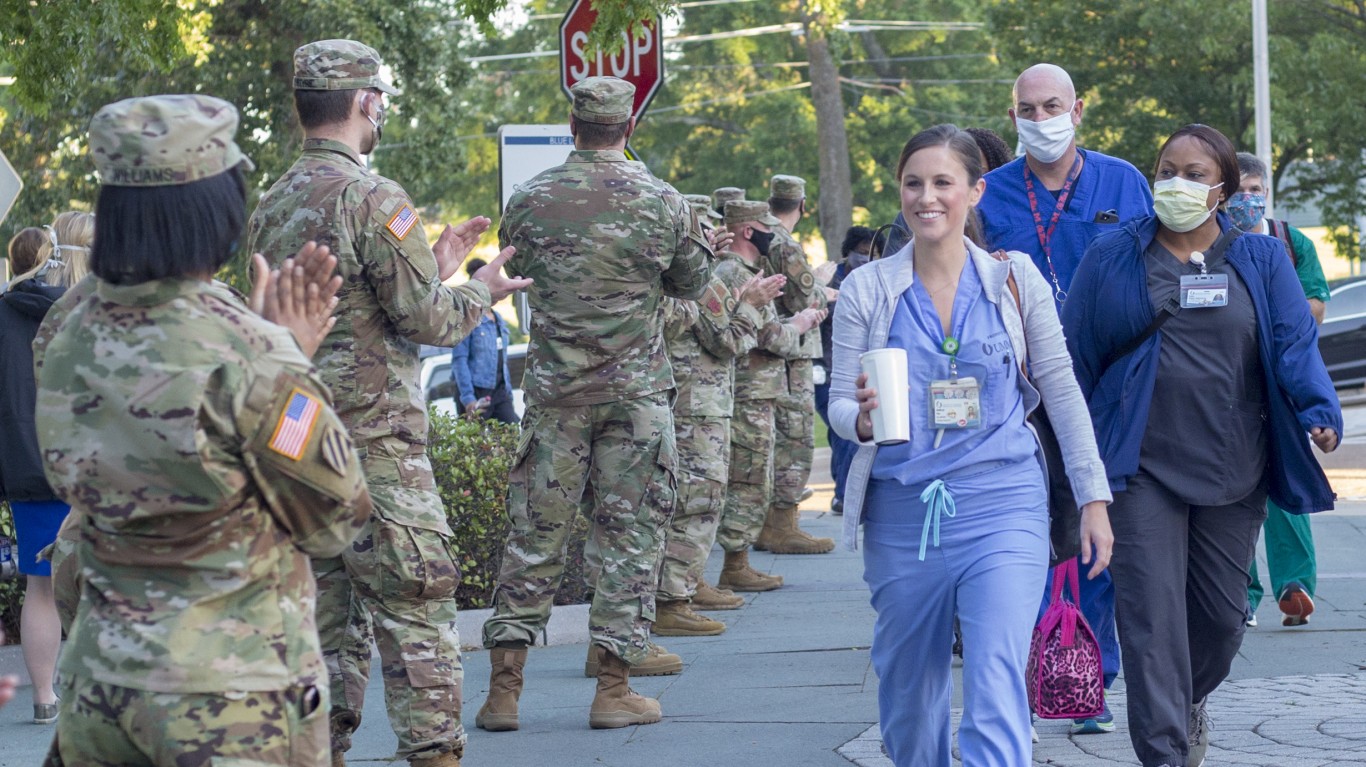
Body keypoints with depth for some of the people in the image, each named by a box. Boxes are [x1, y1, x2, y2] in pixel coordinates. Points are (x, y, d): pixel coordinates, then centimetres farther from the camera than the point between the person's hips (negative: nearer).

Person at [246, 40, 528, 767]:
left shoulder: (272, 206, 12)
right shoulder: (374, 199, -13)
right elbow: (426, 320, -12)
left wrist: (431, 266, 22)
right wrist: (478, 292, 7)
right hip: (373, 433, -8)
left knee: (328, 602, 13)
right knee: (416, 601, -4)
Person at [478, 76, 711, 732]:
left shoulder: (530, 201, -3)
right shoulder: (663, 202, -5)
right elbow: (692, 285, 9)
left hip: (554, 390, 1)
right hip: (638, 390, -1)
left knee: (535, 535, 6)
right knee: (630, 535, 5)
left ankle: (504, 687, 5)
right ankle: (614, 689, 4)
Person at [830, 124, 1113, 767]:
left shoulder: (1014, 278, 3)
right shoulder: (866, 290, 3)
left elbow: (1061, 389, 7)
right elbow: (840, 404, 5)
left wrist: (1093, 498, 5)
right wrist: (862, 418, -19)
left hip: (1002, 505, -2)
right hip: (902, 512, 2)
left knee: (997, 691, -14)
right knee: (907, 689, 12)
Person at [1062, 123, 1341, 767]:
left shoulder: (1261, 261, 6)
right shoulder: (1111, 258, 4)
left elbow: (1295, 345, -3)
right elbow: (1076, 353, 7)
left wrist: (1320, 413, -21)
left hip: (1233, 469, 2)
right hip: (1143, 470, -2)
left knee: (1222, 611, 11)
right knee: (1151, 611, -10)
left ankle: (1190, 700, 41)